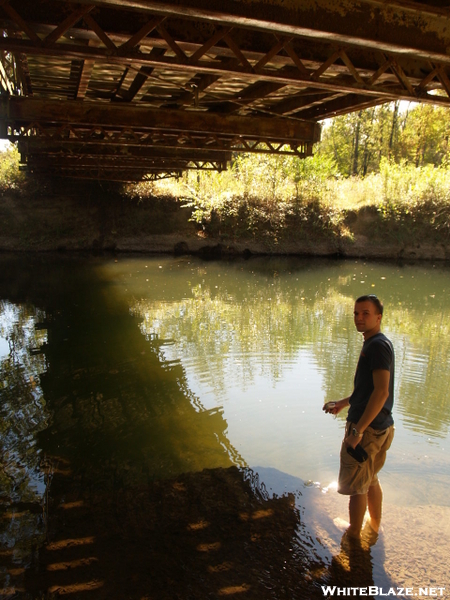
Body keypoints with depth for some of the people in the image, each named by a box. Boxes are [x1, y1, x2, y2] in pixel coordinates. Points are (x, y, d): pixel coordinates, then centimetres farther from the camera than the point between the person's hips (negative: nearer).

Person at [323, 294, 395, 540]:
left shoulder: (377, 345, -18)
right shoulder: (376, 344, 12)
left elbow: (381, 391, -27)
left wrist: (357, 430, -26)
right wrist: (343, 404, 21)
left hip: (368, 428, -10)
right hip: (380, 427, 10)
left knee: (356, 485, 7)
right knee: (370, 479, 24)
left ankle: (353, 535, 24)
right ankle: (375, 526, 40)